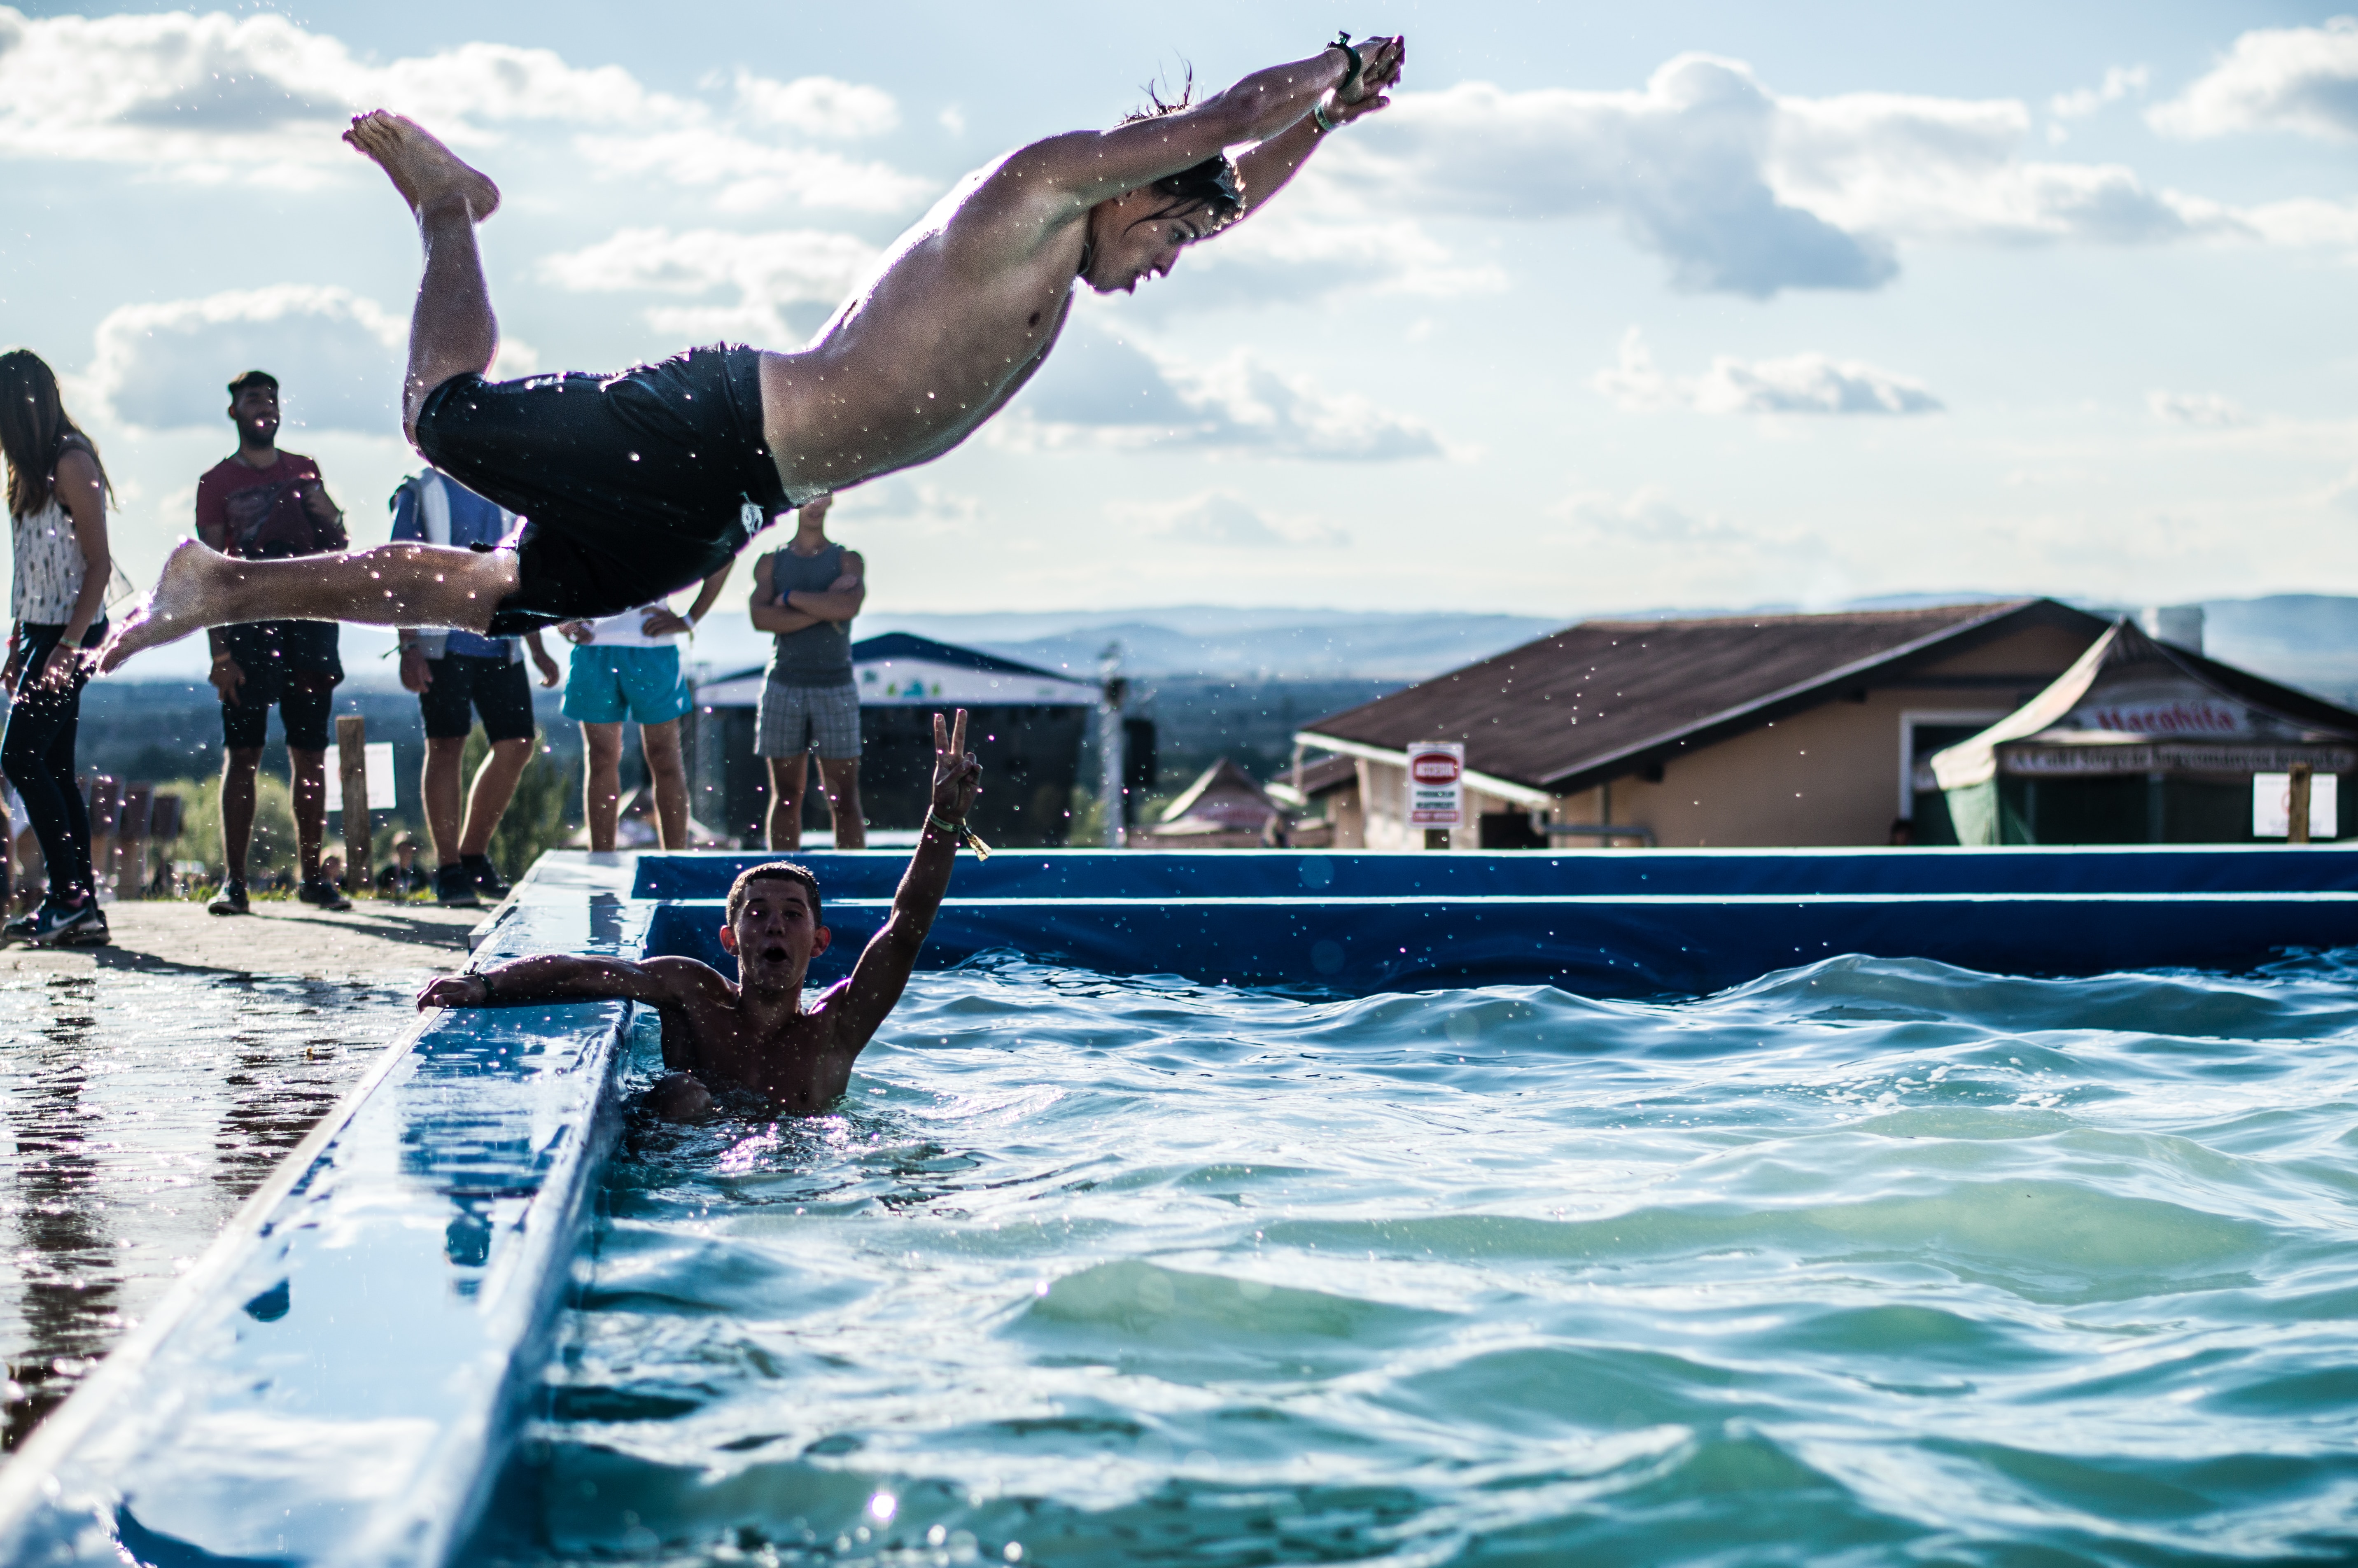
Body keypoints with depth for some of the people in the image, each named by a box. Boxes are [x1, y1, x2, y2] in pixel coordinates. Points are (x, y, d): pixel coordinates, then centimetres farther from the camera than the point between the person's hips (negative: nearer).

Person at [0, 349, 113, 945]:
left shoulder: (71, 463, -11)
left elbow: (99, 563, -15)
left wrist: (69, 645, -21)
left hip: (70, 633, -9)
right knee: (54, 770, 5)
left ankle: (70, 894, -10)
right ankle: (83, 909, 6)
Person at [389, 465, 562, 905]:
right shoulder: (422, 493, 2)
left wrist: (538, 651, 18)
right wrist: (409, 646, -14)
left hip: (500, 643, 5)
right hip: (443, 641, -5)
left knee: (517, 745, 0)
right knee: (447, 746, -5)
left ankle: (474, 854, 14)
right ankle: (448, 870, 0)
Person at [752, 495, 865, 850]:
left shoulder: (847, 561, 6)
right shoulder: (770, 563, 9)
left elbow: (849, 607, -14)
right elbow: (761, 618, -8)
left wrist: (791, 598, -8)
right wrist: (824, 607, -12)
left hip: (835, 687, -1)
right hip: (784, 687, 1)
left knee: (844, 798, -4)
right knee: (786, 794, 3)